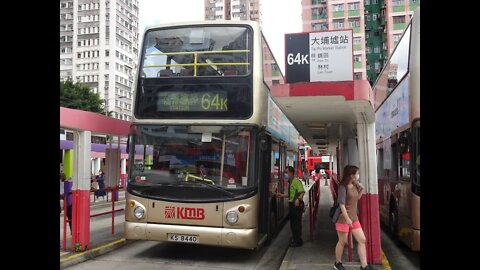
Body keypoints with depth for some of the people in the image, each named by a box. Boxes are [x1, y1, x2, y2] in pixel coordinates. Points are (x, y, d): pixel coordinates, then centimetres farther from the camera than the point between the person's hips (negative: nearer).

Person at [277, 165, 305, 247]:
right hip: (291, 204, 10)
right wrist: (282, 195, 22)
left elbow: (302, 192, -24)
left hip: (297, 205, -10)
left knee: (297, 223, -3)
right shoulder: (290, 182, 15)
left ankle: (298, 241, 5)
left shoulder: (296, 181, -15)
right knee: (292, 223, 17)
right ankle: (295, 239, 29)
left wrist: (298, 199, -39)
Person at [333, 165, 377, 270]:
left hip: (354, 218, 8)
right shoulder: (343, 187, -17)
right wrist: (347, 218, -25)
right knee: (342, 242, 5)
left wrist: (361, 190, 5)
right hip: (343, 218, -8)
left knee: (362, 240, 5)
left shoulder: (355, 185, 7)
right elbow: (342, 204, -21)